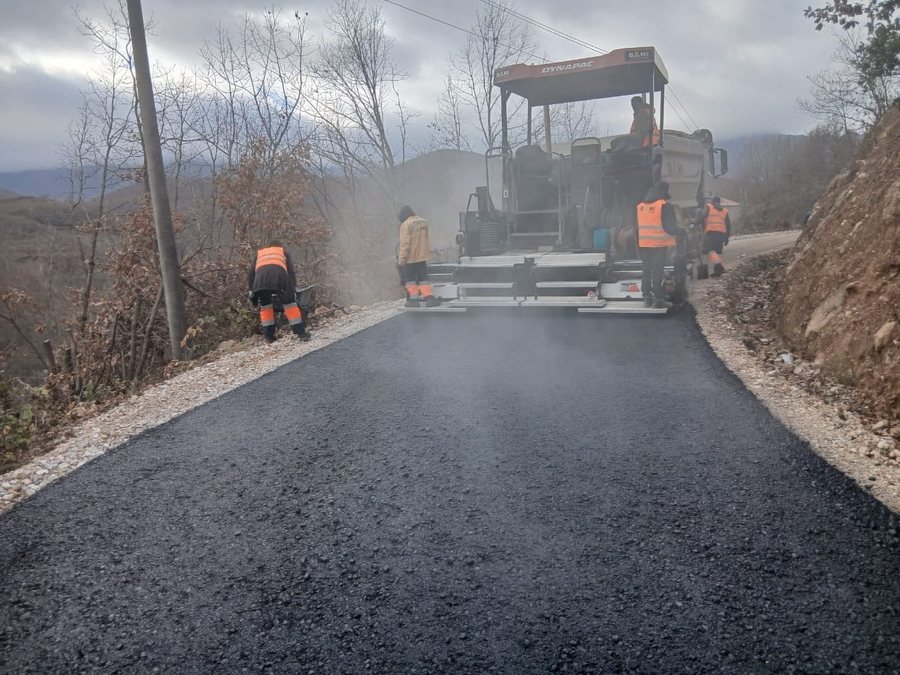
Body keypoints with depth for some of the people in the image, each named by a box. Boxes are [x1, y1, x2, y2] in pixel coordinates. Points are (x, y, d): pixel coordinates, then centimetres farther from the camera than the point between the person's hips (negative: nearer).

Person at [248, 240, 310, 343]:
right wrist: (293, 290, 25)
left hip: (261, 276, 1)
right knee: (290, 304, 10)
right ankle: (301, 333, 10)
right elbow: (291, 272, 25)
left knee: (265, 307, 18)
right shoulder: (284, 251, 36)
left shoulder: (259, 252, 40)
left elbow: (250, 273, 31)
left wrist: (252, 291, 33)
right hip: (279, 274, -1)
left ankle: (269, 336, 19)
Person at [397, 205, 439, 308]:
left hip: (410, 257, -6)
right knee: (423, 278, 10)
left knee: (409, 278, 7)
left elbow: (405, 243, -19)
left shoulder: (405, 225, -16)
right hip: (422, 256, 6)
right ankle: (429, 297, 0)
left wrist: (401, 259, -14)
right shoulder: (423, 222, 7)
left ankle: (414, 299, 7)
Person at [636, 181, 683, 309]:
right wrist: (681, 232, 6)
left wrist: (638, 245, 21)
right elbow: (670, 227, -13)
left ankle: (647, 297, 16)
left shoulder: (640, 206, 9)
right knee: (657, 272, -3)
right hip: (659, 244, -5)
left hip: (644, 244, 5)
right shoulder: (665, 206, -11)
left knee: (646, 270, 12)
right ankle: (658, 299, -2)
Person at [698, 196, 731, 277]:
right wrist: (726, 237, 23)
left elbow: (702, 217, -8)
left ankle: (718, 265, -30)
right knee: (718, 251, 11)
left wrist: (703, 227, 4)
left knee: (709, 250, -10)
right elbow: (728, 225, 19)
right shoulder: (725, 210, 23)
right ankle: (717, 270, 4)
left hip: (711, 232, -5)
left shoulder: (708, 207, 11)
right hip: (722, 233, 5)